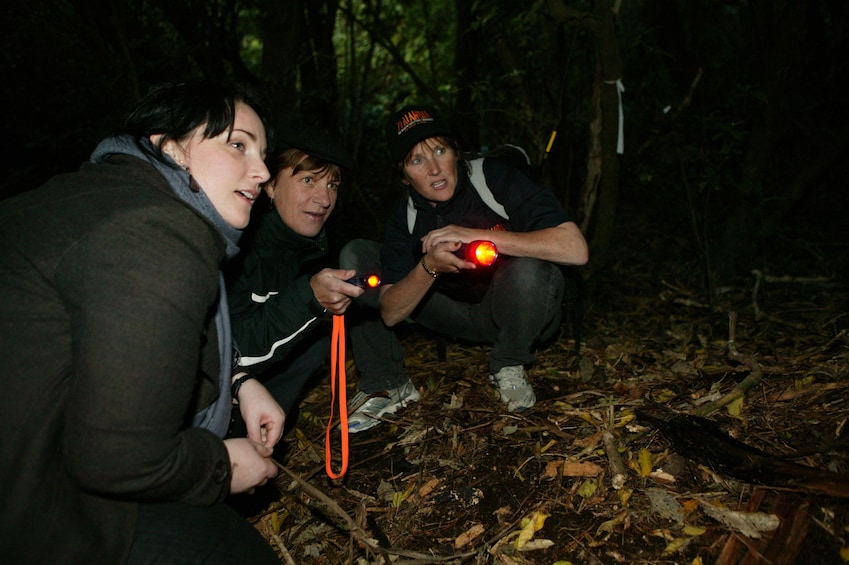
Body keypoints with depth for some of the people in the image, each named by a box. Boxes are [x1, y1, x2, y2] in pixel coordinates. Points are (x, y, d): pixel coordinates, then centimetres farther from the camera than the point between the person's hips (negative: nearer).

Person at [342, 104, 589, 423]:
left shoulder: (496, 178, -20)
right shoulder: (405, 214, -7)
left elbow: (576, 249, -32)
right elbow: (390, 313, -12)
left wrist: (478, 235, -34)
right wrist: (429, 266, -32)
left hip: (521, 315, -3)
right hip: (459, 311, 3)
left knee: (530, 269, -39)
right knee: (356, 255, -7)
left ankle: (509, 366, -6)